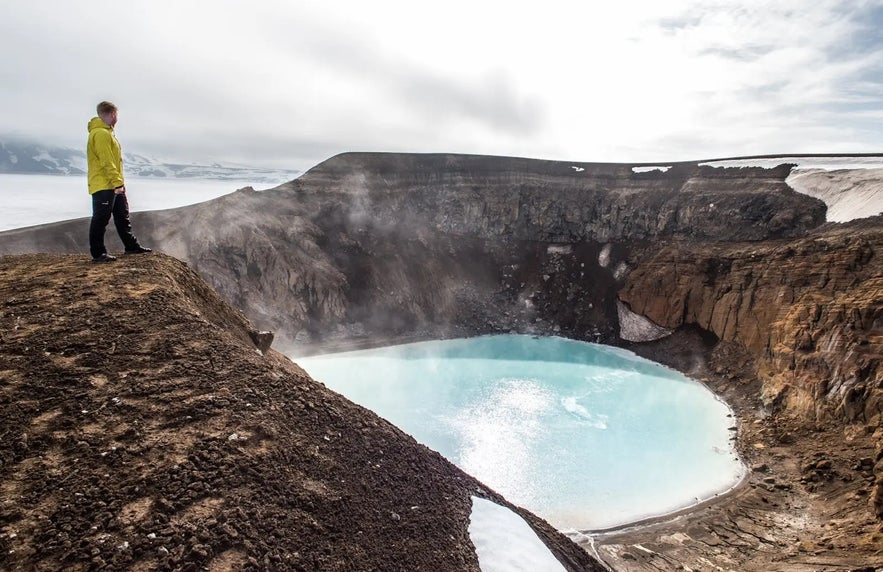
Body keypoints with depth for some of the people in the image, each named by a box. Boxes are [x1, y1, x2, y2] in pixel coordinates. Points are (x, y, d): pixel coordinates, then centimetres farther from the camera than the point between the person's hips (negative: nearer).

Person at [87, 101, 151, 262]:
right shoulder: (100, 134, -14)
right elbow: (106, 162, -21)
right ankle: (98, 253, 0)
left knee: (123, 217, 16)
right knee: (100, 219, -5)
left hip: (113, 186, 11)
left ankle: (131, 246, 24)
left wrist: (118, 181, 21)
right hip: (103, 186, -11)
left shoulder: (106, 132, 19)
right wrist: (117, 182, -24)